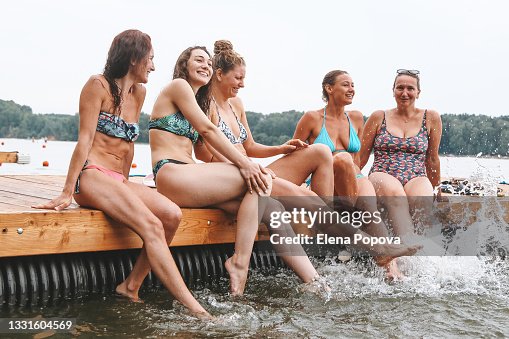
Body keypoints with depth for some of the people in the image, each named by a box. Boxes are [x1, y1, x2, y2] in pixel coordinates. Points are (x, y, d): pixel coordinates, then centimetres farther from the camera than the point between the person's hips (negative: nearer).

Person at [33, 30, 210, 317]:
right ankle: (195, 310, -30)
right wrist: (67, 193, -14)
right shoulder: (98, 85, -2)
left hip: (118, 181, 7)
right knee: (152, 225, -27)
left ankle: (131, 285, -9)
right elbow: (85, 140, -9)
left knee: (172, 215, -18)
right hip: (92, 176, -7)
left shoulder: (139, 93, 18)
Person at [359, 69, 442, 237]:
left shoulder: (430, 118, 12)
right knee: (394, 193, -39)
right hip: (381, 175, -1)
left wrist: (436, 190, 23)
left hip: (416, 178, 2)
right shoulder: (378, 118, 11)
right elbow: (360, 157, 13)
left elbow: (432, 159, 18)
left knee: (423, 200, -37)